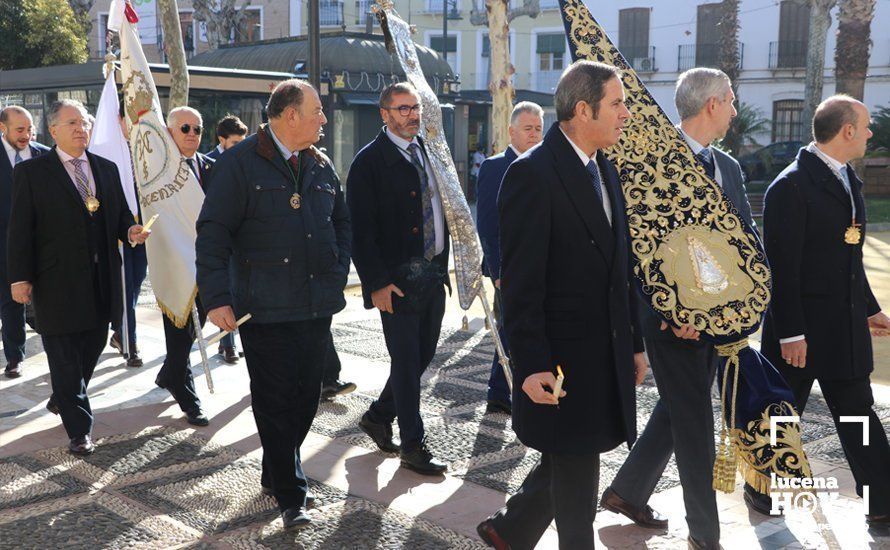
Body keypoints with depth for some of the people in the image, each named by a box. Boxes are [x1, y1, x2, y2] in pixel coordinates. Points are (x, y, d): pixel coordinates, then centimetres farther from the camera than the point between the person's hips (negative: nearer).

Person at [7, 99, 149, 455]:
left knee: (92, 349, 15)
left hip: (102, 282, 5)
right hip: (58, 284, -5)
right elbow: (20, 230, -5)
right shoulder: (30, 172, -3)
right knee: (65, 358, 2)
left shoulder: (107, 169, 11)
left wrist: (130, 231, -7)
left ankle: (67, 399, 40)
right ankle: (79, 430, 12)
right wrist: (20, 277, -10)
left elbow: (120, 214, 16)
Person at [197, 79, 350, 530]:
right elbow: (213, 233, -11)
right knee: (276, 403, 3)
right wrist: (217, 298, -16)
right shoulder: (241, 162, -8)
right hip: (266, 309, -6)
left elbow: (341, 221, 22)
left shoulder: (321, 166, 11)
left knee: (306, 397, 14)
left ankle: (277, 474, 33)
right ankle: (290, 494, 17)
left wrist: (338, 273, 9)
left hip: (317, 306, 6)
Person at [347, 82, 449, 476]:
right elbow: (361, 229, -12)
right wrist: (377, 282, -17)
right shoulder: (370, 161, -8)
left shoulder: (428, 152, 14)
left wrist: (443, 264, 12)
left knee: (423, 355, 13)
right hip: (398, 279, -7)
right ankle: (413, 445, 13)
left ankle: (378, 417, 32)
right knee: (406, 362, 1)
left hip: (434, 274, 7)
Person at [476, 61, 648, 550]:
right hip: (563, 360, -8)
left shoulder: (605, 171, 11)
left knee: (570, 462, 20)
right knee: (577, 477, 6)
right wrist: (531, 366, -21)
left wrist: (634, 341, 15)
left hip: (607, 357, 8)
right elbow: (520, 282, -19)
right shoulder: (532, 174, -16)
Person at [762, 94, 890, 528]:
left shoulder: (848, 180, 11)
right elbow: (781, 267, -19)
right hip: (800, 329, -8)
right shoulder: (791, 187, -17)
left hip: (846, 328, 8)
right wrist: (791, 333, -20)